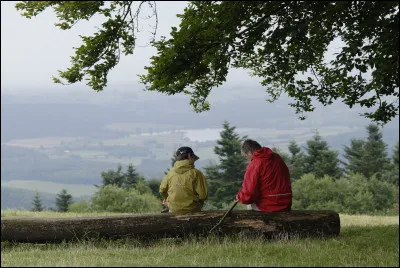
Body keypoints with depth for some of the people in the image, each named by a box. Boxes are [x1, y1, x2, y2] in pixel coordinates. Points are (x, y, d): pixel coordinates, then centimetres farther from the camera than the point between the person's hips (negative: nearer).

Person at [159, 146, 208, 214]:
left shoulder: (171, 173, -4)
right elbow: (203, 195, -15)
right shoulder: (196, 173, -14)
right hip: (192, 210, -3)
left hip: (173, 210, 3)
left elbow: (162, 191, 6)